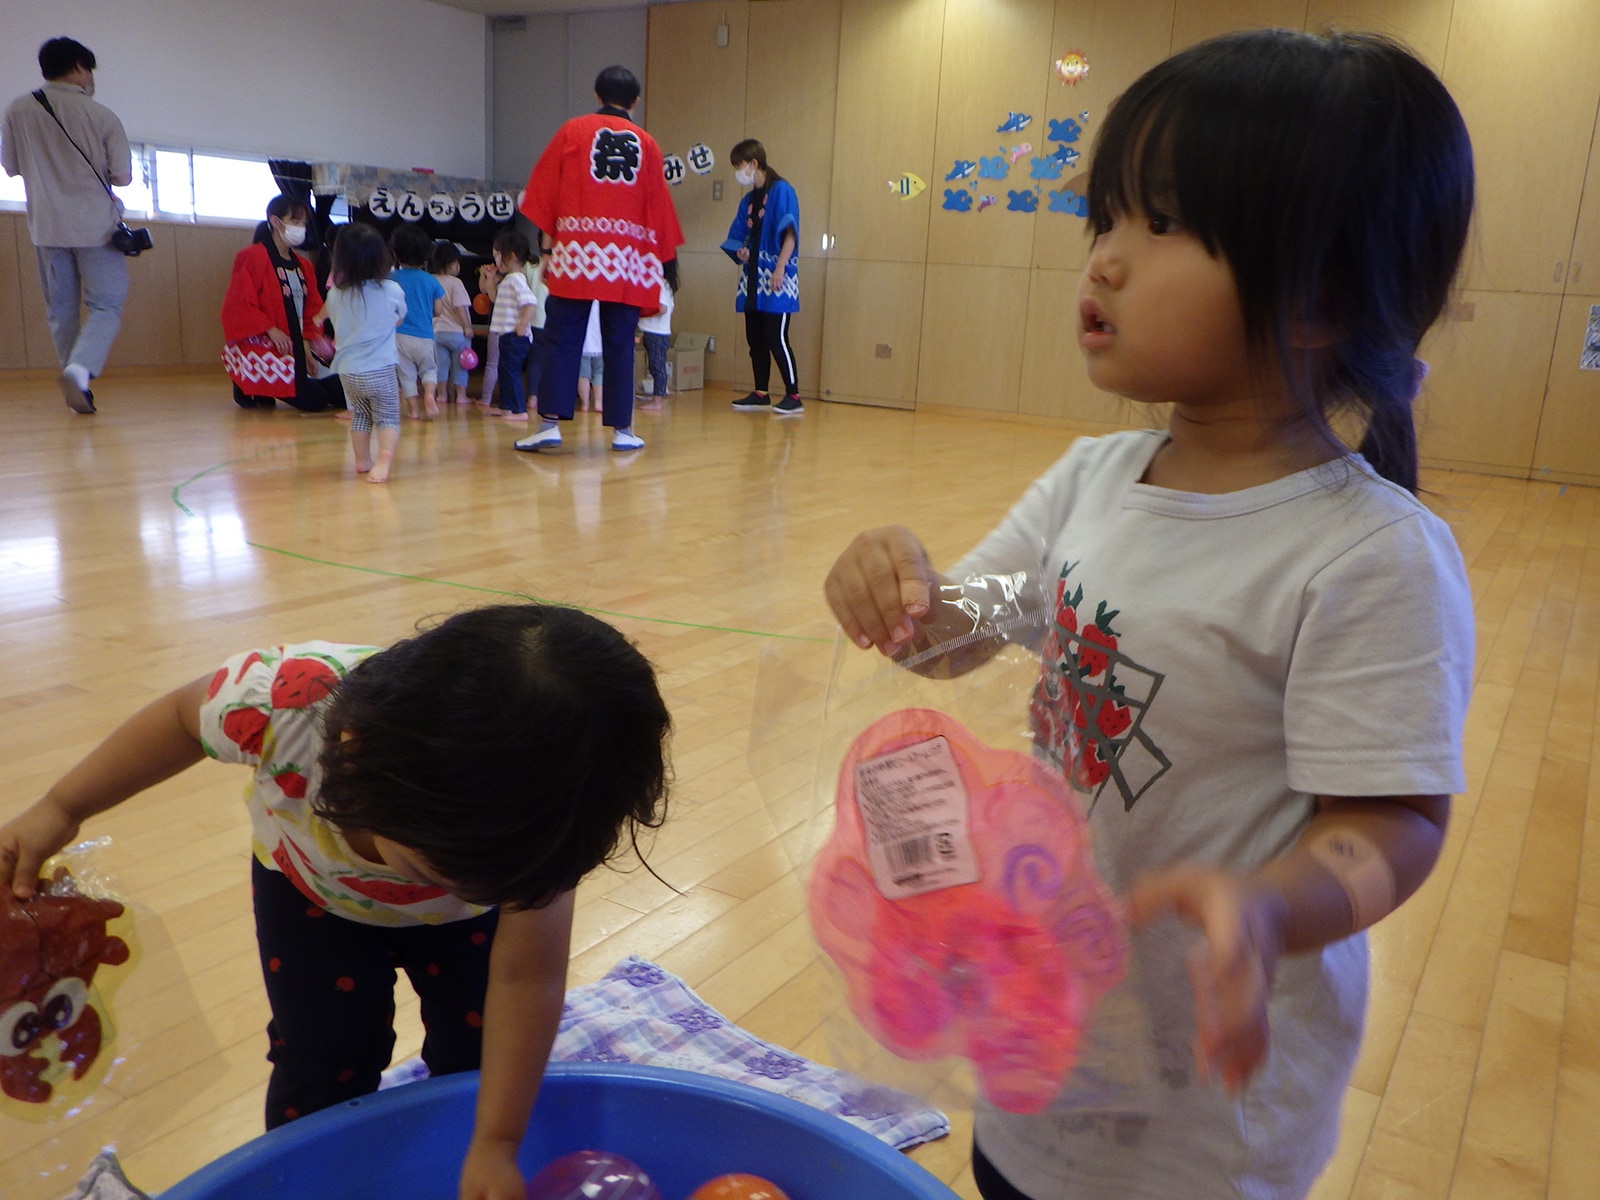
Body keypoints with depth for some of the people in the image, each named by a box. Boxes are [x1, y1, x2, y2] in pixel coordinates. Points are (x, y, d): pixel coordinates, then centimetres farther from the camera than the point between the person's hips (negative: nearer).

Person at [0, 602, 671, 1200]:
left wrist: (495, 1145, -25)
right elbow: (182, 717, -19)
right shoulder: (284, 700, -45)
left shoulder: (538, 815, -40)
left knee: (477, 1056, 0)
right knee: (323, 1066, -3)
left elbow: (526, 980, -28)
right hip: (311, 884, 0)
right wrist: (61, 809, -12)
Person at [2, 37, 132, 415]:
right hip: (95, 225, -3)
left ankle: (77, 387, 11)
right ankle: (79, 369, -23)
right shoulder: (101, 115, -6)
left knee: (60, 309, 11)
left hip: (46, 226, 3)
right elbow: (122, 177, -5)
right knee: (106, 305, 0)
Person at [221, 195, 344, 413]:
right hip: (260, 349, -8)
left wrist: (307, 341, 3)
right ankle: (248, 389, 6)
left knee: (342, 394, 0)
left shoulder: (303, 265, 15)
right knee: (314, 400, -17)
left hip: (297, 347, 8)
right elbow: (240, 305, -15)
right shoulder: (252, 258, -9)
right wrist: (271, 330, -22)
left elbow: (313, 309, 16)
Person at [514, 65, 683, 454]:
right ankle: (622, 429, 8)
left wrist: (547, 249, 6)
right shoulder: (646, 143, 11)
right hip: (627, 259, 1)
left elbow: (545, 194, 3)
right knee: (620, 346, 6)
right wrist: (657, 262, 18)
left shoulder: (572, 131, 7)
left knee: (563, 340, 1)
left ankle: (550, 423, -5)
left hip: (576, 252, -1)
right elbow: (658, 207, 12)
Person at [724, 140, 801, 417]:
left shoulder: (781, 191, -6)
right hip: (753, 279, 8)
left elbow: (790, 234, -12)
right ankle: (760, 395, 15)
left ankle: (793, 397, -5)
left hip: (776, 279, -8)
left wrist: (780, 269, -20)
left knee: (776, 339, -10)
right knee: (755, 339, 8)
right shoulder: (748, 199, 17)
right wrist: (741, 252, 0)